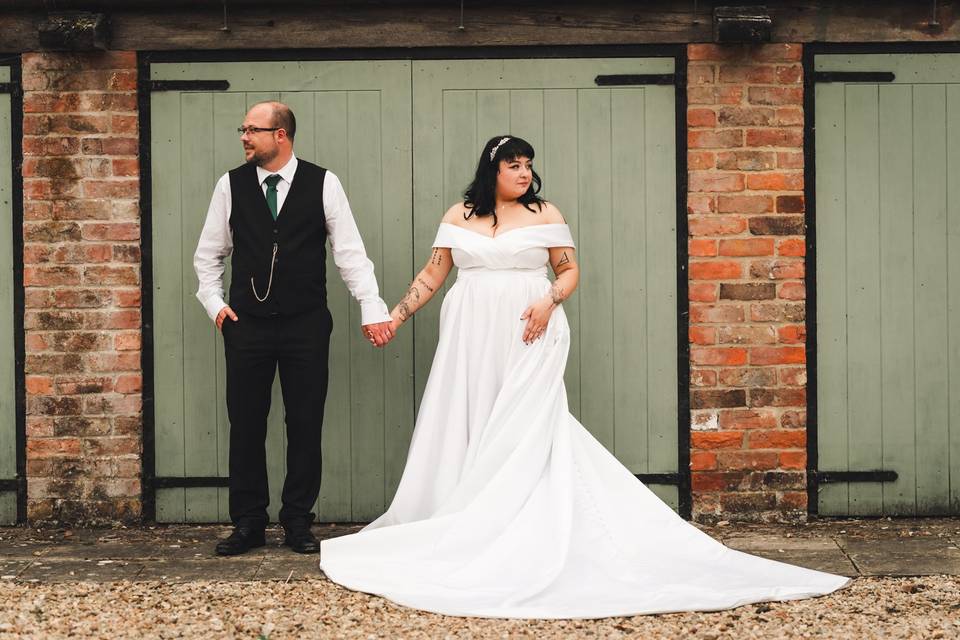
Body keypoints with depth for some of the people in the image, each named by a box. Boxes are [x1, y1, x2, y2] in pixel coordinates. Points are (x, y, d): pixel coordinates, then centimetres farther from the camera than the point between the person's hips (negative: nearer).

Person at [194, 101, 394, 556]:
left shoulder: (323, 184, -2)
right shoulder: (231, 185, 4)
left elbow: (350, 251, -2)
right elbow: (208, 254, 14)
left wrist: (372, 308, -8)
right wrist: (214, 303, 3)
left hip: (306, 325, -1)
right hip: (246, 325, 2)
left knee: (305, 425, 4)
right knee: (245, 426, 5)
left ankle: (298, 523, 16)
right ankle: (248, 524, 16)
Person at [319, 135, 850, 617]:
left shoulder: (545, 215, 6)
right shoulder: (459, 216, 10)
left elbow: (570, 269, 7)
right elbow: (433, 274, 11)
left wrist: (549, 301, -12)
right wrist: (396, 315, 5)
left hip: (528, 341, -2)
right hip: (472, 340, 2)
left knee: (523, 433, -6)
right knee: (467, 430, 2)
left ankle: (518, 534, -2)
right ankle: (462, 528, 6)